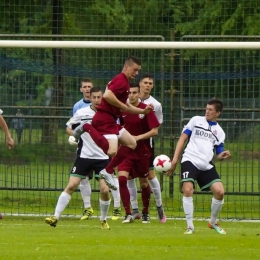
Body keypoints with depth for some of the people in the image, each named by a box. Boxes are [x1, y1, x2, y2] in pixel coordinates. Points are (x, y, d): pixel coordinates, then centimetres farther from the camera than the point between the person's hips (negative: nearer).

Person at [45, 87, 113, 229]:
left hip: (103, 157, 0)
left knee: (105, 190, -7)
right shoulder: (81, 113, -3)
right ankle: (56, 216, -6)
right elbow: (69, 127, 11)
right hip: (84, 156, 0)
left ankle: (103, 220, 16)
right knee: (71, 185, -9)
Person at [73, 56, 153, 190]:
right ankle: (87, 128, -12)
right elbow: (107, 95, -27)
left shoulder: (123, 82, 23)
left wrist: (143, 111, 19)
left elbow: (125, 107, 30)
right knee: (112, 151, -26)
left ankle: (108, 171, 13)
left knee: (131, 143, 16)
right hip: (104, 119, -11)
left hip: (110, 121, 11)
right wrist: (123, 106, -16)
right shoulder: (121, 80, -10)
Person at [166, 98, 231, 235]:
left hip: (207, 166, 3)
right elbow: (183, 138, 7)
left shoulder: (219, 132, 15)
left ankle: (213, 222, 15)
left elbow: (218, 155, 15)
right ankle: (190, 226, -9)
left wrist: (223, 156, -11)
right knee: (188, 190, -21)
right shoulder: (196, 120, 9)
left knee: (219, 192, -10)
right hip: (190, 161, -3)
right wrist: (175, 159, -2)